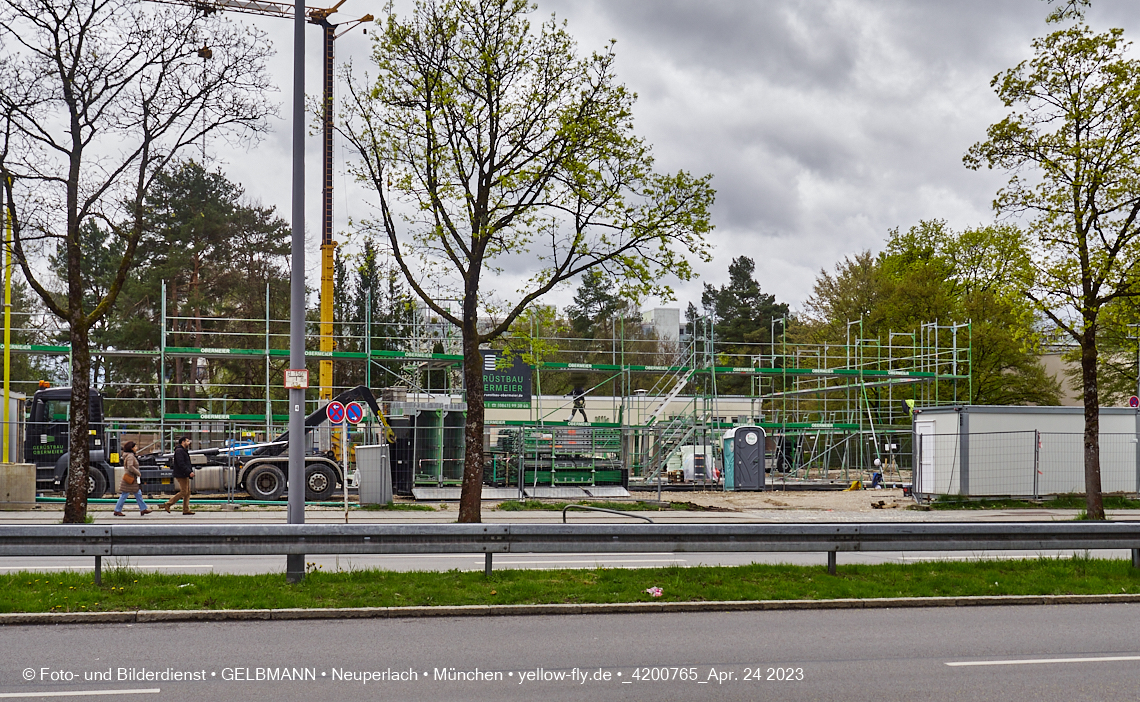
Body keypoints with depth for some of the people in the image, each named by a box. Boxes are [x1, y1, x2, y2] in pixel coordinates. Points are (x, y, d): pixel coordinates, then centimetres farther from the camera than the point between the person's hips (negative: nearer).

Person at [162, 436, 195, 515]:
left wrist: (191, 471, 9)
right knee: (184, 492, -9)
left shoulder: (184, 451, 20)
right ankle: (168, 505, -2)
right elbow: (181, 464, -23)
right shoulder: (179, 451, -13)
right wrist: (189, 472, -25)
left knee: (187, 492, 7)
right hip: (181, 475, -10)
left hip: (185, 475, 10)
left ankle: (186, 510, 8)